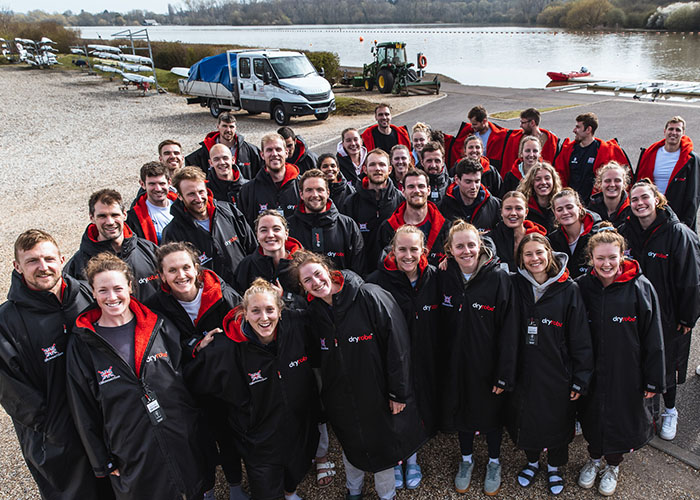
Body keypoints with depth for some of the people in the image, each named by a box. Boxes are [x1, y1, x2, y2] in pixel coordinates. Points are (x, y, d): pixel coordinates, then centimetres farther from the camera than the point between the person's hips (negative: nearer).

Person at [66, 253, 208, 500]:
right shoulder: (81, 344, -6)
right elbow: (83, 411, -1)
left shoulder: (160, 326, -3)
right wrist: (103, 462, 0)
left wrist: (197, 431, 2)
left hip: (184, 444, 2)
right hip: (131, 458, -1)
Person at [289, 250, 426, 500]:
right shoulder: (314, 311, -4)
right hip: (342, 400, 4)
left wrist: (398, 393, -16)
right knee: (351, 445, 24)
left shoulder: (371, 297, -21)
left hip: (378, 395, -4)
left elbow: (397, 345, -19)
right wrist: (327, 390, 6)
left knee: (382, 445, 15)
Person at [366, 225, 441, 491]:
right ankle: (395, 461, 42)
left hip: (424, 361, 2)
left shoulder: (434, 278, -7)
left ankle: (412, 460, 46)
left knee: (418, 411, 18)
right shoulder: (377, 281, -16)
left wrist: (438, 358, -1)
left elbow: (440, 323, 2)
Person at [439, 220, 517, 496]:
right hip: (456, 363, 3)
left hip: (488, 364, -2)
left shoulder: (498, 277, -16)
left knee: (492, 412, 17)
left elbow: (508, 329, -15)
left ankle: (494, 463, 43)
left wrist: (504, 374, -15)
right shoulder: (445, 277, -6)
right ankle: (466, 460, 44)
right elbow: (442, 325, 2)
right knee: (462, 409, 19)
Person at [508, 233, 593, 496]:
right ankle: (532, 461, 44)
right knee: (525, 420, 17)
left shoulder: (568, 290, -10)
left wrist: (579, 380, -6)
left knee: (557, 422, 15)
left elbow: (580, 339, -6)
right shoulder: (515, 286, -7)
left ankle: (555, 467, 42)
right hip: (523, 372, 2)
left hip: (557, 375, -1)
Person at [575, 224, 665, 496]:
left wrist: (653, 380, -5)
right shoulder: (582, 287, -7)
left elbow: (653, 339, -7)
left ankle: (613, 466, 41)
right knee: (592, 416, 18)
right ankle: (594, 459, 45)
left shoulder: (640, 288, -13)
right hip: (591, 372, 2)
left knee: (621, 418, 14)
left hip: (626, 372, -2)